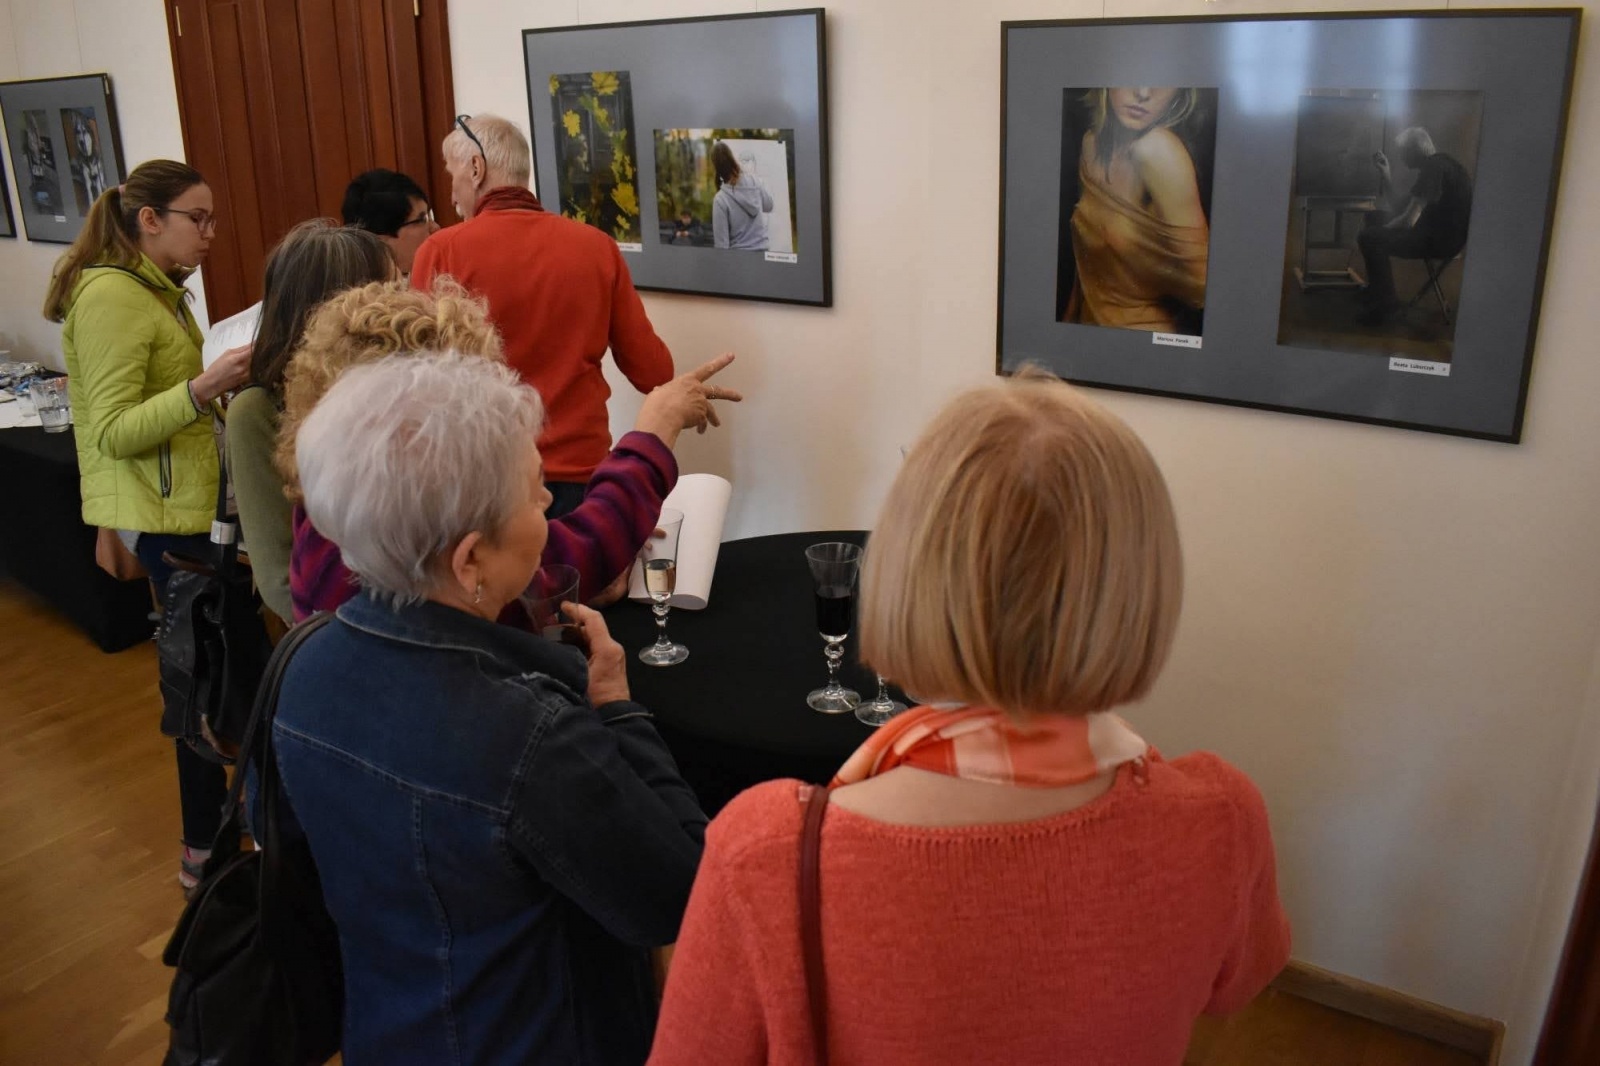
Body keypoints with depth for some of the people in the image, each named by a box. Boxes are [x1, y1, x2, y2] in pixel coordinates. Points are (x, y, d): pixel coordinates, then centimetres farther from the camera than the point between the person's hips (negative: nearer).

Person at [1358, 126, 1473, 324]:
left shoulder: (1433, 168, -20)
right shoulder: (1436, 165, 14)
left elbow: (1409, 220, -25)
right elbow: (1400, 209, 16)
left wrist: (1384, 229, -6)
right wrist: (1386, 174, 11)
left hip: (1442, 241, -11)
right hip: (1439, 232, 11)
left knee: (1368, 238, -17)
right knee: (1374, 218, 20)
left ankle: (1386, 303, -9)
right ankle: (1378, 288, 24)